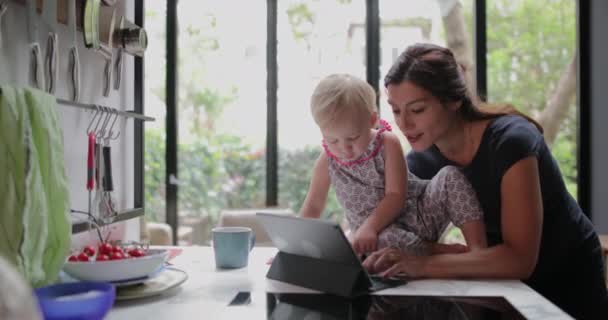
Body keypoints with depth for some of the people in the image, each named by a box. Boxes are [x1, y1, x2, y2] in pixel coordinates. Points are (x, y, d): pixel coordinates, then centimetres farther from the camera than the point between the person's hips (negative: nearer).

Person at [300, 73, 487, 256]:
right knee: (384, 239, -40)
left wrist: (369, 226, -29)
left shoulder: (388, 144, -11)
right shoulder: (327, 162, -4)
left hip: (422, 213, 1)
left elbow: (396, 196, -16)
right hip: (380, 230, -1)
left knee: (451, 176, -23)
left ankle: (478, 248, -24)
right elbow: (313, 205, 9)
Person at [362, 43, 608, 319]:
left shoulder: (510, 142, -30)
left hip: (568, 284, -4)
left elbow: (520, 259, -35)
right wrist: (396, 256, -29)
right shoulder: (421, 161, -12)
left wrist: (423, 265, -42)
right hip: (506, 286, 5)